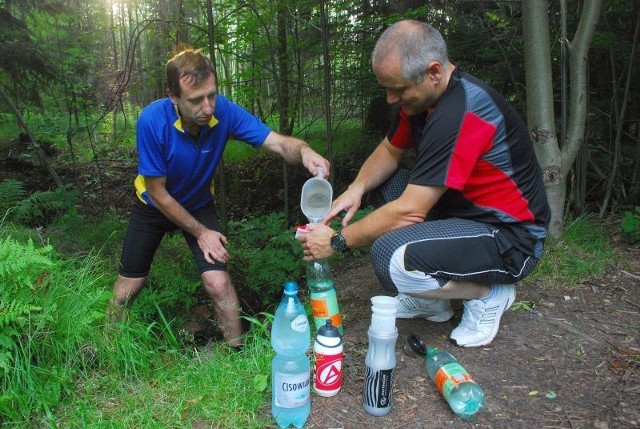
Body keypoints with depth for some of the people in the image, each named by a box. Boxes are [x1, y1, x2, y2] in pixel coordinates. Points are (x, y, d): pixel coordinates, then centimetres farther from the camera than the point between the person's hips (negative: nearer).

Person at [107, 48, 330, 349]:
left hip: (199, 205, 1)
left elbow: (279, 143, -31)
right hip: (154, 207, 0)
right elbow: (157, 192, -23)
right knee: (129, 286, 12)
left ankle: (238, 352, 7)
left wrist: (303, 151, -55)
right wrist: (200, 232, -19)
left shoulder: (224, 112, -28)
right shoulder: (152, 121, -33)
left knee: (218, 283, -16)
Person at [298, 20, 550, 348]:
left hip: (510, 236, -10)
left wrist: (337, 240, -17)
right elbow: (389, 151, 13)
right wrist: (356, 188, -8)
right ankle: (433, 298, 12)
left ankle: (488, 293, -1)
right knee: (379, 186, 9)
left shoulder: (460, 112, -29)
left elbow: (409, 211, -29)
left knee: (391, 258, -32)